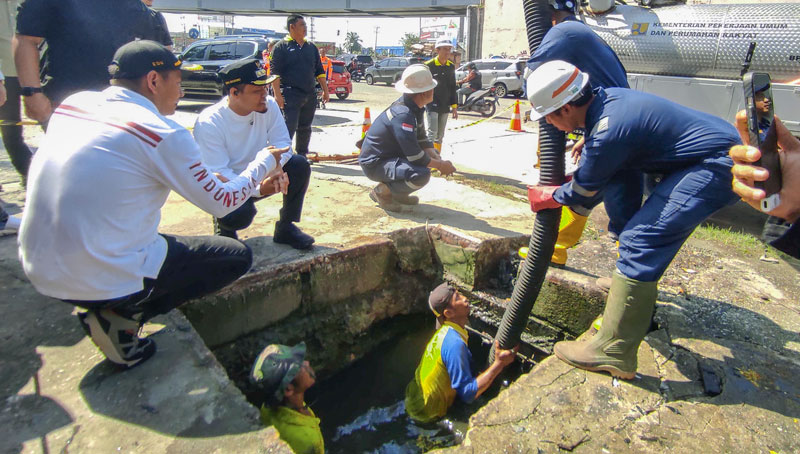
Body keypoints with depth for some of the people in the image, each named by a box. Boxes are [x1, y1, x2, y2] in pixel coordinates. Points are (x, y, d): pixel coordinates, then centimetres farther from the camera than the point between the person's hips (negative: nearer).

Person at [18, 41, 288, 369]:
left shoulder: (71, 104, 4)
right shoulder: (164, 135, -16)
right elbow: (222, 203, -7)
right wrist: (263, 162, 9)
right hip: (105, 279, -8)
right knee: (237, 256, 5)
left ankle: (111, 308, 13)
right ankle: (124, 317, -1)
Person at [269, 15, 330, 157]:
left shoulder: (311, 47, 17)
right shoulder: (281, 47, -1)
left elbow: (319, 71, 20)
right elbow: (274, 72, -8)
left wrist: (325, 91, 13)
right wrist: (277, 94, -17)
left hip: (310, 95, 6)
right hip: (290, 95, -6)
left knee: (305, 129, 13)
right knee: (289, 128, -11)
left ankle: (302, 155, 25)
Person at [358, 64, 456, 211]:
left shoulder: (414, 108, 3)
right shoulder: (403, 114, -27)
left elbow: (422, 140, 11)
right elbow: (415, 156, -27)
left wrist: (438, 159, -5)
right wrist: (441, 165, -14)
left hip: (390, 155, 10)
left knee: (432, 156, 14)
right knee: (422, 174, -30)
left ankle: (398, 193, 14)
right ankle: (382, 191, -6)